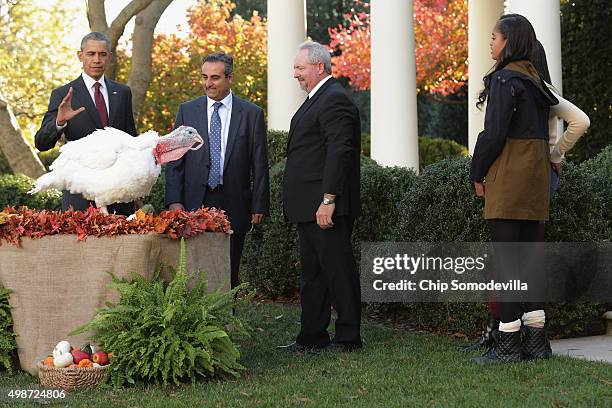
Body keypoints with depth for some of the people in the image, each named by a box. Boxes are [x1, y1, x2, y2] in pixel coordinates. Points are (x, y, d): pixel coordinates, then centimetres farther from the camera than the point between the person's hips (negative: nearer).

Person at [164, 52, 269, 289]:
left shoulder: (251, 114, 3)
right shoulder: (187, 111, 7)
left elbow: (260, 165, 3)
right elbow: (174, 161, 5)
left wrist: (259, 206, -3)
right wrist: (174, 201, -6)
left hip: (234, 207, -1)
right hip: (194, 205, 1)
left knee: (229, 273, 3)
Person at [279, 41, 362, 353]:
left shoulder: (334, 99, -14)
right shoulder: (317, 99, 20)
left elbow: (339, 152, -22)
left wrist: (328, 201, -25)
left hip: (326, 207, -11)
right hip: (308, 207, 11)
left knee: (338, 270, -4)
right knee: (311, 273, 14)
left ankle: (348, 337, 3)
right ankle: (312, 336, 20)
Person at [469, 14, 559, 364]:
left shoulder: (506, 79, -11)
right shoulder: (535, 80, 16)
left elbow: (494, 133, -15)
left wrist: (477, 174, -4)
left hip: (509, 177, -9)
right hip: (537, 177, 9)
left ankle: (509, 342, -6)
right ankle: (536, 339, 11)